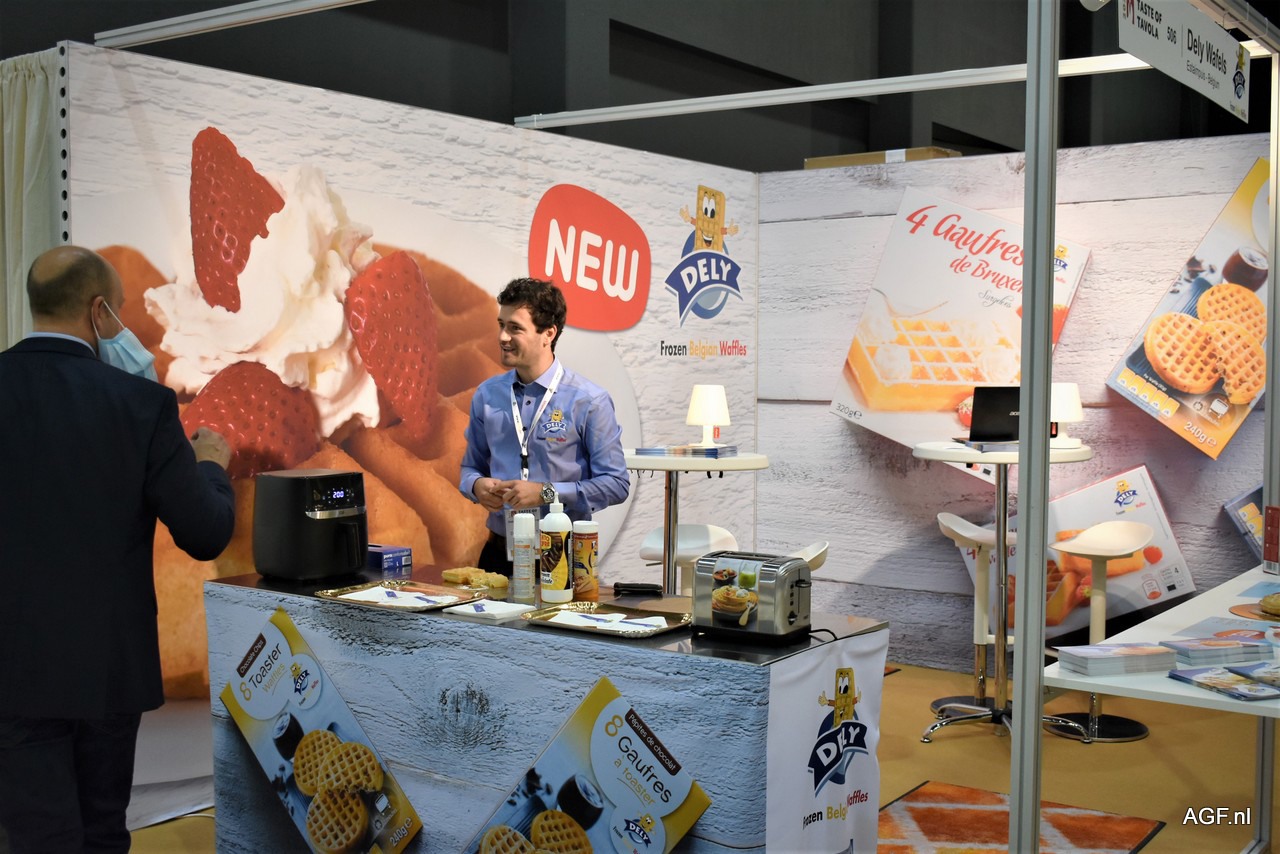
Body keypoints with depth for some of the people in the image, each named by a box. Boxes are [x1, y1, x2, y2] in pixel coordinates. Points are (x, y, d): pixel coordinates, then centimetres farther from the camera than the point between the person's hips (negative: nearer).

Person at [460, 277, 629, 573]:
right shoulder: (487, 395, 4)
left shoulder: (589, 401, -9)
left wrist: (546, 493, -18)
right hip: (499, 552, 4)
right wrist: (477, 485, -8)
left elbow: (616, 483, -10)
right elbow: (471, 466, 15)